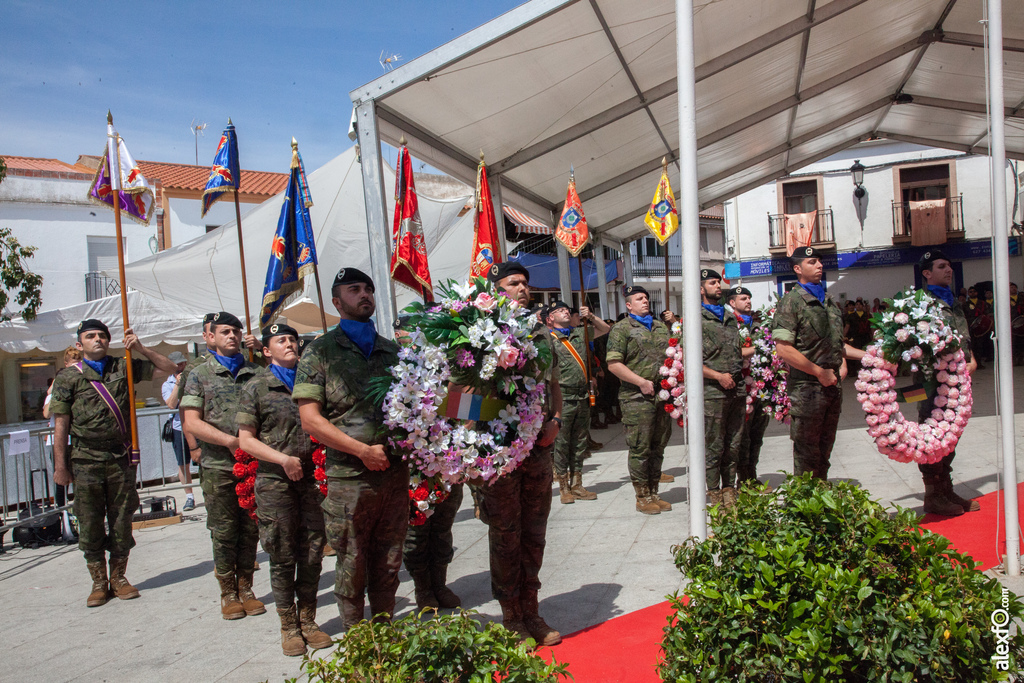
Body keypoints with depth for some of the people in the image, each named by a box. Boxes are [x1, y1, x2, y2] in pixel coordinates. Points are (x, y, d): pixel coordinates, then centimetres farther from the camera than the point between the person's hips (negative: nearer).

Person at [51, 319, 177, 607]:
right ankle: (99, 582, 18)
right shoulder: (69, 377, 4)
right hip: (86, 461, -1)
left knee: (121, 518, 7)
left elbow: (169, 368, 11)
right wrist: (60, 466, -1)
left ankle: (118, 577, 21)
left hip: (121, 457, 1)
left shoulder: (124, 368, 7)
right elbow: (61, 425, 2)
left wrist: (140, 349, -2)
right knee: (90, 522, 5)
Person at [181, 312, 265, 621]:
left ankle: (246, 589, 21)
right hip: (218, 467, -2)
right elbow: (191, 423, -4)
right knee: (224, 532, 4)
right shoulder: (200, 375, 4)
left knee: (250, 529, 8)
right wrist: (230, 441, -14)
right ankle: (228, 594, 17)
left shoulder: (255, 373, 10)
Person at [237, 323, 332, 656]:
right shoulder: (256, 387, 2)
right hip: (275, 482, -3)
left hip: (312, 478, 3)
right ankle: (289, 627, 19)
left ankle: (308, 621, 23)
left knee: (312, 553, 8)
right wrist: (284, 459, -14)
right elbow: (246, 439, -2)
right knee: (283, 557, 5)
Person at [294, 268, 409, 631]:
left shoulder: (393, 351, 13)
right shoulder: (320, 352, 0)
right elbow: (311, 420, -7)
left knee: (388, 563, 13)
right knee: (352, 565, 6)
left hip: (395, 473, 4)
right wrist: (363, 450, -13)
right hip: (349, 478, -4)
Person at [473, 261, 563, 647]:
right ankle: (512, 619, 19)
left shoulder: (542, 336, 11)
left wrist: (555, 421, 3)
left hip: (540, 447, 5)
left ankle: (531, 612, 27)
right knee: (505, 536, 6)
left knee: (534, 534, 13)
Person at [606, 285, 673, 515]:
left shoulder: (661, 327, 18)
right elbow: (613, 364, -10)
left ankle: (654, 493, 23)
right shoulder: (621, 328, -3)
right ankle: (642, 498, 8)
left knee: (658, 447, 12)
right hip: (637, 398, -6)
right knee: (640, 449, -2)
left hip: (663, 396, 6)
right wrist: (641, 382, -16)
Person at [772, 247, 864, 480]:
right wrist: (819, 372, -16)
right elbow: (783, 349, -18)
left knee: (824, 451, 14)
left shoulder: (829, 302, 16)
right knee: (806, 453, -1)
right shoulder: (791, 302, -9)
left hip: (833, 385, 7)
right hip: (807, 388, -7)